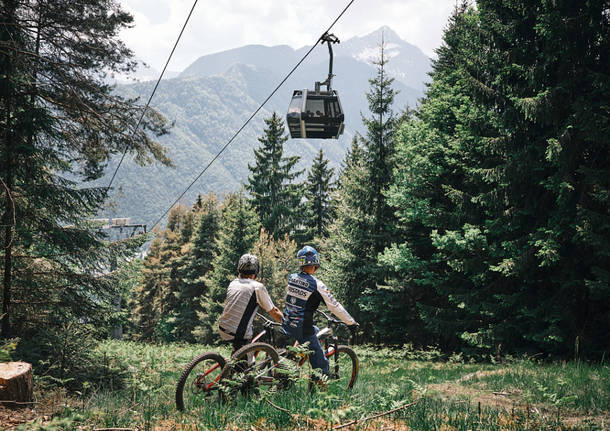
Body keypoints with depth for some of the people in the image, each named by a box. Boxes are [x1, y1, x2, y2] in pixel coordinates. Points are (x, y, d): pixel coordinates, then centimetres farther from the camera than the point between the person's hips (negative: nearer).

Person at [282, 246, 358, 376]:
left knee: (315, 330, 35)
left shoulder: (291, 278, 2)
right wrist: (352, 323, 1)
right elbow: (335, 306, -11)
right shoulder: (317, 285, -15)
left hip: (286, 326, 7)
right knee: (321, 364, 5)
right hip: (302, 330, -7)